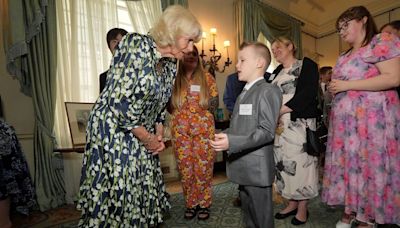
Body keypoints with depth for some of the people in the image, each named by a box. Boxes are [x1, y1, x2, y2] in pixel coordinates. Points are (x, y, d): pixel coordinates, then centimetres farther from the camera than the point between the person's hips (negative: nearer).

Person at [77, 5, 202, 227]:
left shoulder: (170, 64, 6)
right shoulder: (136, 45, -17)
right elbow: (119, 100, -23)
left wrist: (158, 136, 6)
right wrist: (148, 138, -12)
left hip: (142, 139, 7)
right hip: (113, 133, -7)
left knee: (142, 198, 14)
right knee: (111, 199, 4)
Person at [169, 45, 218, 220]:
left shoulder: (207, 78, 4)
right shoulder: (174, 78, 5)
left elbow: (215, 104, 3)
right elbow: (168, 104, 7)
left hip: (204, 128, -1)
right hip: (180, 130, 1)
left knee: (203, 167, 5)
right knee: (185, 168, 8)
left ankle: (204, 204, 24)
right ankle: (190, 204, 26)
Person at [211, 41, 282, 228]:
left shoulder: (269, 90, -13)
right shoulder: (244, 92, 15)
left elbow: (267, 131, -21)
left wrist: (231, 142, -28)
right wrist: (224, 136, 4)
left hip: (257, 169, -8)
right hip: (242, 167, 8)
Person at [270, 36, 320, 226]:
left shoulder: (307, 65, 1)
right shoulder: (276, 72, 19)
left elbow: (309, 92, -13)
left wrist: (282, 110, -18)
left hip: (299, 123, -5)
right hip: (279, 125, 6)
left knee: (299, 162, -2)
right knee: (284, 163, 7)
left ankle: (302, 208, 14)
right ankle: (292, 203, 22)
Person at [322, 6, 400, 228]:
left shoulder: (382, 41, -4)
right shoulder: (344, 56, 18)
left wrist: (346, 85, -16)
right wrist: (334, 87, 5)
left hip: (371, 118, -7)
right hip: (344, 121, 7)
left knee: (369, 164, 0)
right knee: (347, 162, 9)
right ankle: (349, 210, 22)